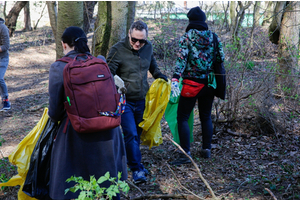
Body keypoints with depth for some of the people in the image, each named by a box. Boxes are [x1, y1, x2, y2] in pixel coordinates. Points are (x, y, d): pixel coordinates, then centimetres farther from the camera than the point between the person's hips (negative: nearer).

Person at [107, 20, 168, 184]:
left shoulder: (148, 48, 5)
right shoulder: (118, 50, -13)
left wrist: (160, 76, 12)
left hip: (141, 101, 5)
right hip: (125, 101, -5)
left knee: (137, 133, 14)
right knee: (131, 134, -11)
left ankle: (133, 162, 31)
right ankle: (136, 169, -1)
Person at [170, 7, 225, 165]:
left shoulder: (187, 37, -8)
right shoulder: (212, 36, 4)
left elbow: (181, 59, -18)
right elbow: (221, 58, 5)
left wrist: (175, 79, -24)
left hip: (192, 83, -5)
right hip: (209, 84, 5)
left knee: (182, 117, 0)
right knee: (206, 117, 17)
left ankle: (185, 154, -5)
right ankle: (206, 149, 23)